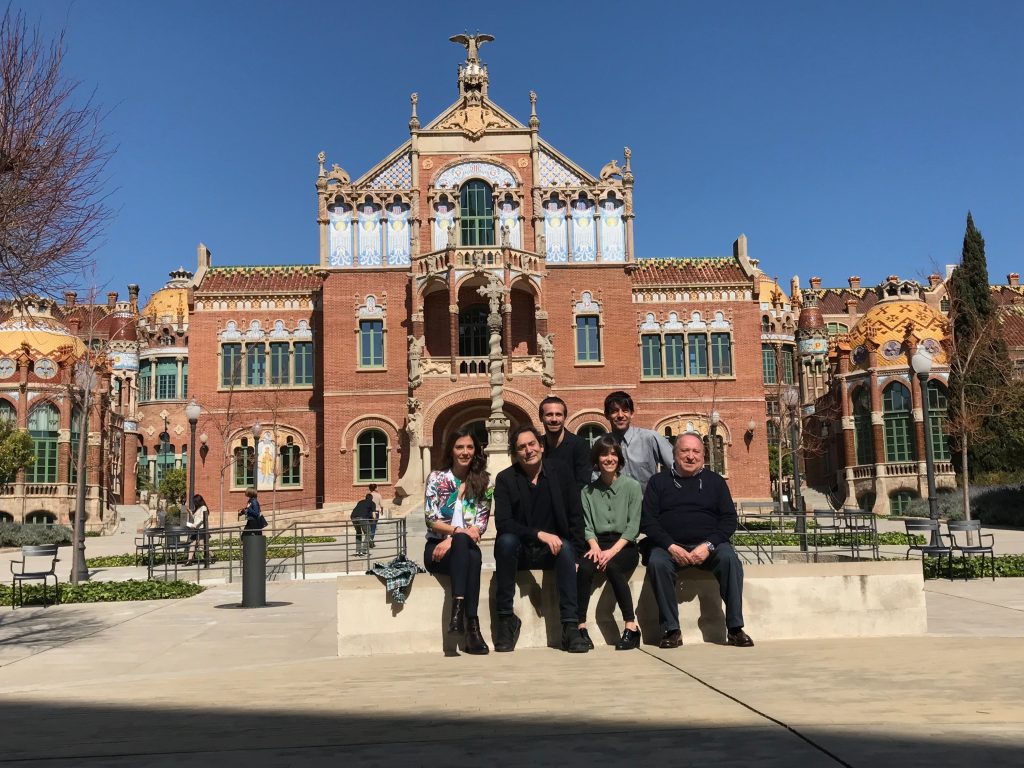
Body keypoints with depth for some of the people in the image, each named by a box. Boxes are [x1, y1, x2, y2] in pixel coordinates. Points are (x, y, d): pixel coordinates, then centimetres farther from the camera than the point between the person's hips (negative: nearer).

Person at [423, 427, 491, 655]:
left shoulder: (483, 481, 7)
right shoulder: (436, 478, 4)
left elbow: (482, 523, 0)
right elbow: (431, 519, -5)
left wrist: (452, 540, -16)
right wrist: (457, 530, -23)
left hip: (466, 547, 2)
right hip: (436, 547, -1)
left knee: (474, 556, -37)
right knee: (463, 542, -37)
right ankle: (471, 625, -46)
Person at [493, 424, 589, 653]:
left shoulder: (560, 472, 1)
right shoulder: (505, 479, -4)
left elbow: (576, 517, 1)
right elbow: (503, 523, -15)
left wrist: (575, 555, -10)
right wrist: (540, 534, -27)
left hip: (551, 550, 1)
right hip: (519, 551, -1)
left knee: (566, 548, -31)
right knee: (506, 541, -32)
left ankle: (570, 627, -32)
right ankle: (506, 618, -21)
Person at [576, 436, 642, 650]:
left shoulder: (632, 486, 4)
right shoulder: (588, 491, 12)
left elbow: (633, 526, -4)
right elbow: (587, 526, 5)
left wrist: (612, 551, -17)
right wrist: (594, 547, -16)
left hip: (624, 546, -2)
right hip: (598, 544, 2)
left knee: (612, 566, -34)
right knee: (585, 566, -31)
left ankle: (631, 627, -27)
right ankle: (580, 626, -29)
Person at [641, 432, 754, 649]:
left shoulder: (715, 481, 15)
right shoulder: (659, 481, 12)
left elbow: (729, 519, 8)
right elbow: (647, 521, 3)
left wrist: (708, 545, -11)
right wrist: (671, 547, -13)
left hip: (708, 544, 1)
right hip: (670, 545, -1)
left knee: (730, 559, -29)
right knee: (656, 562, -32)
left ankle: (735, 628, -22)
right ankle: (671, 630, -24)